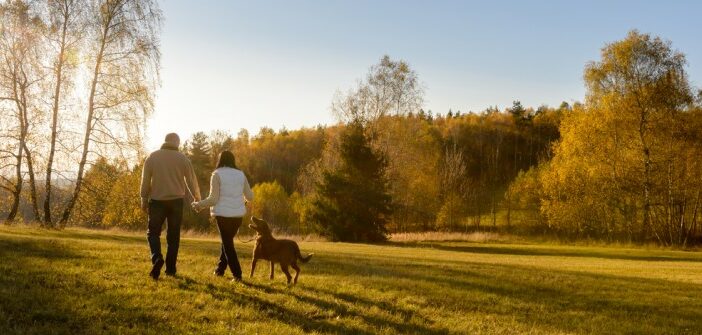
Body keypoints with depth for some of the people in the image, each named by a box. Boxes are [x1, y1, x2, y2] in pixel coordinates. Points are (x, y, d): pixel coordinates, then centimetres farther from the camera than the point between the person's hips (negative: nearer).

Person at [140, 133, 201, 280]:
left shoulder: (152, 157, 1)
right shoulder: (182, 158, 1)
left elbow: (145, 180, 1)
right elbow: (191, 180, 5)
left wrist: (144, 200, 9)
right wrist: (197, 198, 20)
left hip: (157, 200, 0)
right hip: (176, 200, 0)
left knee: (153, 232, 7)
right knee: (173, 235, 7)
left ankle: (157, 257, -18)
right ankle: (170, 268, 7)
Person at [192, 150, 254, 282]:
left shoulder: (217, 174, -6)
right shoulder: (240, 174, 7)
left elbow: (213, 199, -10)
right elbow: (250, 196, 10)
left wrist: (199, 204, 5)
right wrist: (245, 200, 34)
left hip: (223, 214, -4)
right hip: (238, 214, 4)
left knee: (228, 244, 5)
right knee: (227, 240, 22)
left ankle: (237, 275, 0)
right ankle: (220, 269, 29)